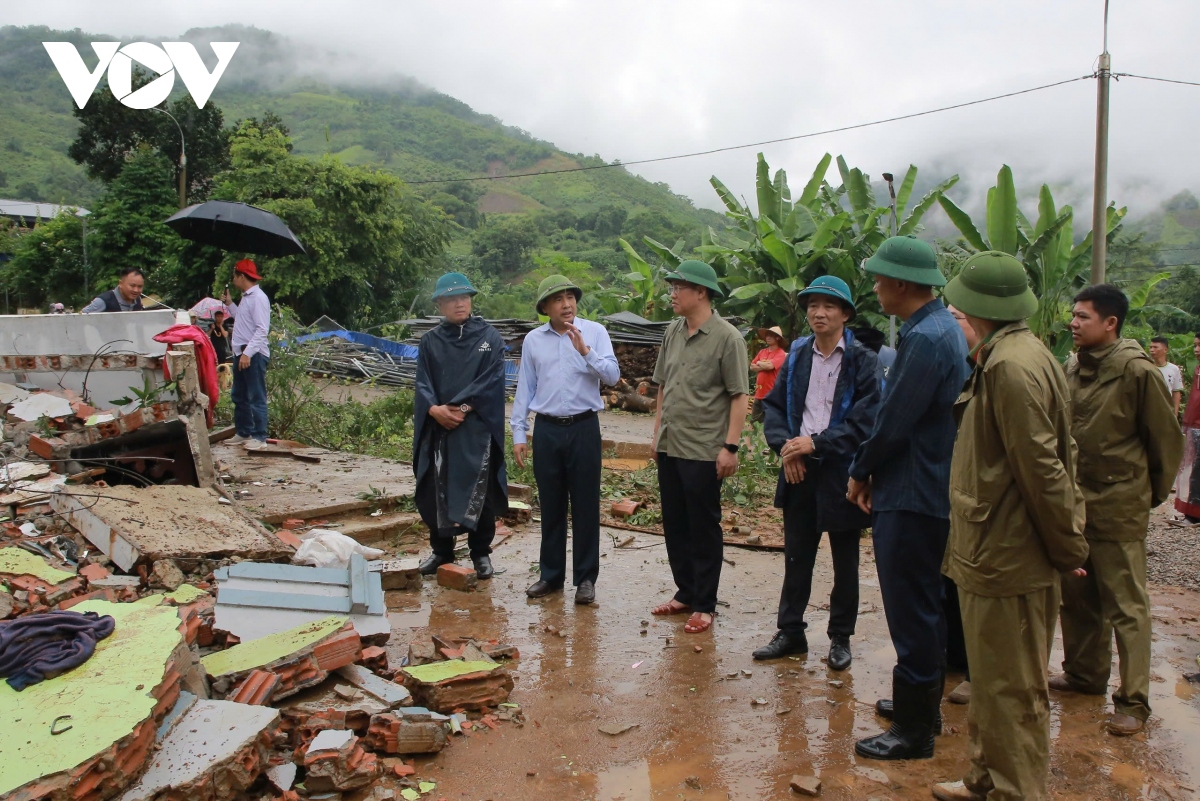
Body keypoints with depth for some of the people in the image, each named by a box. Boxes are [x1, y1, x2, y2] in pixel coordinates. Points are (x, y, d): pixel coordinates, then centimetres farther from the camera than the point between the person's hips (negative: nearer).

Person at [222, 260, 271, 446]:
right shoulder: (246, 297, 16)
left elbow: (262, 329, -21)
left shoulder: (258, 298, -15)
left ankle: (259, 436, 1)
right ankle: (243, 432, 26)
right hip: (242, 353, 10)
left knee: (256, 398, -4)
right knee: (239, 396, 17)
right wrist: (229, 304, 22)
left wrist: (248, 353, -25)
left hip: (254, 355, -10)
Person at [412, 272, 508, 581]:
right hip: (438, 428, 2)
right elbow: (422, 382, 3)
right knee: (437, 491, 6)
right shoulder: (430, 341, 9)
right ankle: (441, 550, 22)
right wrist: (434, 409, -16)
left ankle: (481, 553, 13)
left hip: (478, 427, -2)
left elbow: (492, 380, -5)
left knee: (479, 492, 0)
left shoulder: (489, 337, 3)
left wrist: (461, 408, -14)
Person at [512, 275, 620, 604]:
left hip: (583, 428, -2)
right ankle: (551, 574, 23)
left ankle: (585, 578, 15)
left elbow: (612, 376, -9)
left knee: (585, 505, 4)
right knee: (550, 506, 11)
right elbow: (524, 388, 8)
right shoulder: (533, 340, 6)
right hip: (546, 429, 2)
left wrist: (585, 350, -22)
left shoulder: (595, 332, -1)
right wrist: (519, 434, 5)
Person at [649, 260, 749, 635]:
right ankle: (685, 593, 30)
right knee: (674, 525, 15)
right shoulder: (673, 332, 8)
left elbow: (739, 397, -12)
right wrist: (657, 433, 14)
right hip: (670, 448, 7)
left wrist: (730, 447, -16)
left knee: (704, 530, 4)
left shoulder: (727, 338, -11)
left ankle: (704, 605, 16)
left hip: (704, 452, -7)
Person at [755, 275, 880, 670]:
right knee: (796, 556, 12)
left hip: (842, 472, -4)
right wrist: (785, 446, -8)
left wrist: (816, 443, -18)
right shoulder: (797, 355, 7)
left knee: (845, 562, 10)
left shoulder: (863, 360, -7)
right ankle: (790, 631, 25)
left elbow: (865, 419, -15)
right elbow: (774, 405, 8)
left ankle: (840, 638, 24)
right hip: (799, 470, 4)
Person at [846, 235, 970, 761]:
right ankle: (922, 703, 36)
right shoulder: (945, 329, 10)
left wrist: (861, 472, -5)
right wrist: (873, 471, 9)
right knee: (924, 606, 21)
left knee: (911, 613, 0)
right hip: (930, 490, 11)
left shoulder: (925, 339, -22)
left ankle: (914, 731, 13)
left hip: (910, 499, -11)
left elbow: (893, 423, -22)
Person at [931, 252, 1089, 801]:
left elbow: (1041, 467, -22)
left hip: (1008, 557, -11)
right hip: (998, 551, 11)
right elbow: (1042, 461, 17)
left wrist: (1067, 547, -13)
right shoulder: (1007, 355, 12)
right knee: (996, 682, 21)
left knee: (1011, 692, 3)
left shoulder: (1012, 364, -21)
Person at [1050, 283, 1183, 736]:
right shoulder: (1072, 368, 5)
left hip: (1118, 509, -6)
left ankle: (1133, 700, 11)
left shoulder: (1137, 371, -14)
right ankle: (1084, 674, 32)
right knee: (1076, 598, 16)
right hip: (1073, 504, 6)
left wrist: (1151, 495, 5)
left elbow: (1168, 440, -5)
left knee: (1126, 607, 2)